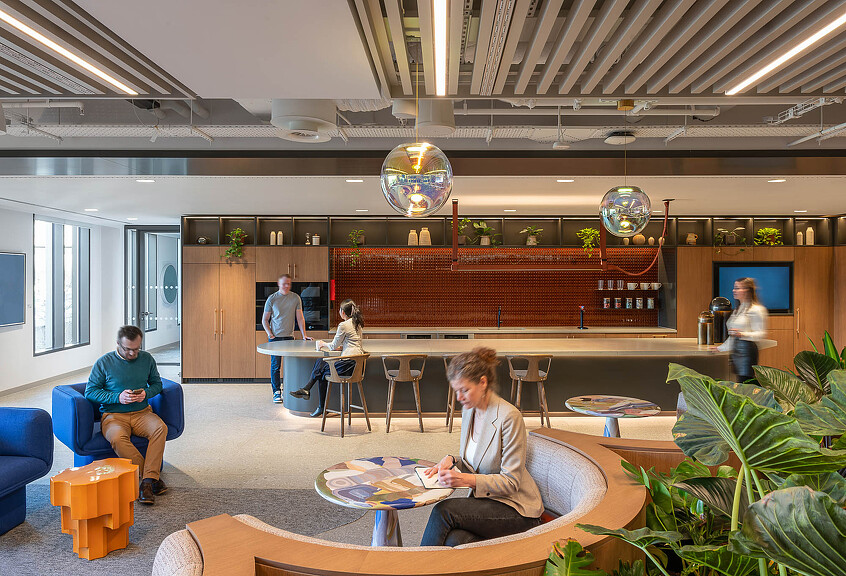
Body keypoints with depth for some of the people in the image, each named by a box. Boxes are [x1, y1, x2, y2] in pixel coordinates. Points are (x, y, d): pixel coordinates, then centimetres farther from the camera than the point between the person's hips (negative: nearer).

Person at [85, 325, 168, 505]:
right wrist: (117, 397, -14)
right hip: (113, 415, -2)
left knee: (160, 427, -31)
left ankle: (148, 480, -30)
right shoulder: (104, 362, 0)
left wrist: (146, 393, -6)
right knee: (117, 438, -36)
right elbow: (90, 391, 1)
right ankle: (153, 478, -25)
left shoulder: (147, 359, 8)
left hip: (142, 413, 2)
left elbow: (157, 383, 17)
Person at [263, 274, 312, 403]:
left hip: (289, 337, 2)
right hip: (275, 337, -2)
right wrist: (270, 334, -6)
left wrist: (304, 334, -4)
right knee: (275, 366, -2)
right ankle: (277, 392, 4)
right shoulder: (272, 299, 0)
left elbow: (300, 318, 4)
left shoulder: (295, 298, 4)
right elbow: (264, 320, 5)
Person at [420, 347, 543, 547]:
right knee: (452, 541, -28)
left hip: (516, 508, -5)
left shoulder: (509, 417, -18)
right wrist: (452, 460, -4)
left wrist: (467, 480, -28)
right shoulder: (468, 411, 7)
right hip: (484, 500, 6)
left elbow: (511, 482, -16)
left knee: (443, 510, -23)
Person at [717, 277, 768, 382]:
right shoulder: (737, 309, 20)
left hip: (747, 349, -8)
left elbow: (761, 334, -11)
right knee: (739, 382, 4)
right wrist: (720, 348, 29)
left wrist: (742, 334, -25)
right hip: (735, 351, 8)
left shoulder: (756, 309, -6)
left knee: (744, 382, -12)